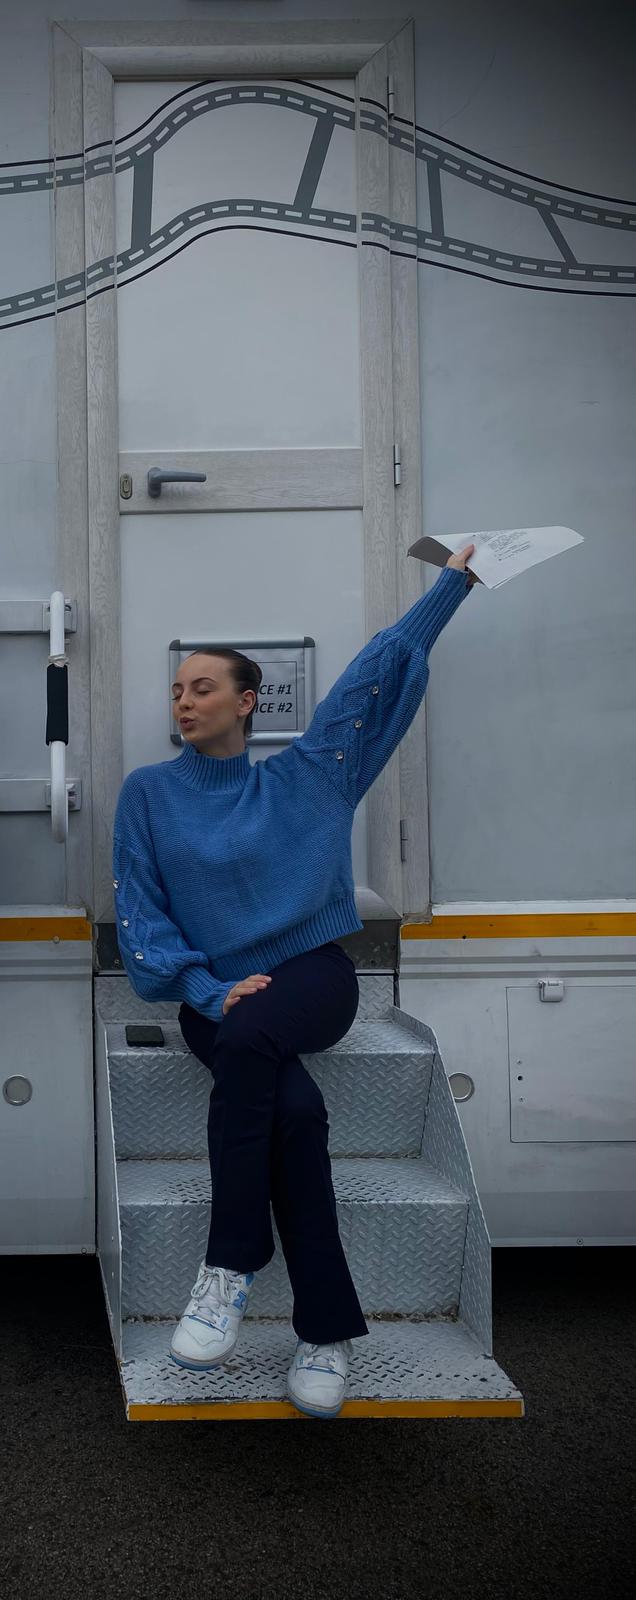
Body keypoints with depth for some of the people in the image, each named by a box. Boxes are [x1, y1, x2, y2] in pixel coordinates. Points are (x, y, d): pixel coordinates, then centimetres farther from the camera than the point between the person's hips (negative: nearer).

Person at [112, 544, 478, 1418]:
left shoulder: (305, 774, 9)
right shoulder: (149, 792, 8)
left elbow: (381, 665, 13)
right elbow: (141, 914, 3)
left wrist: (455, 578, 16)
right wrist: (208, 991, -12)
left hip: (313, 973, 0)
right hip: (213, 991, 1)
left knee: (247, 1039, -36)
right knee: (295, 1107, -30)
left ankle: (231, 1265, -25)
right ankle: (327, 1331, -24)